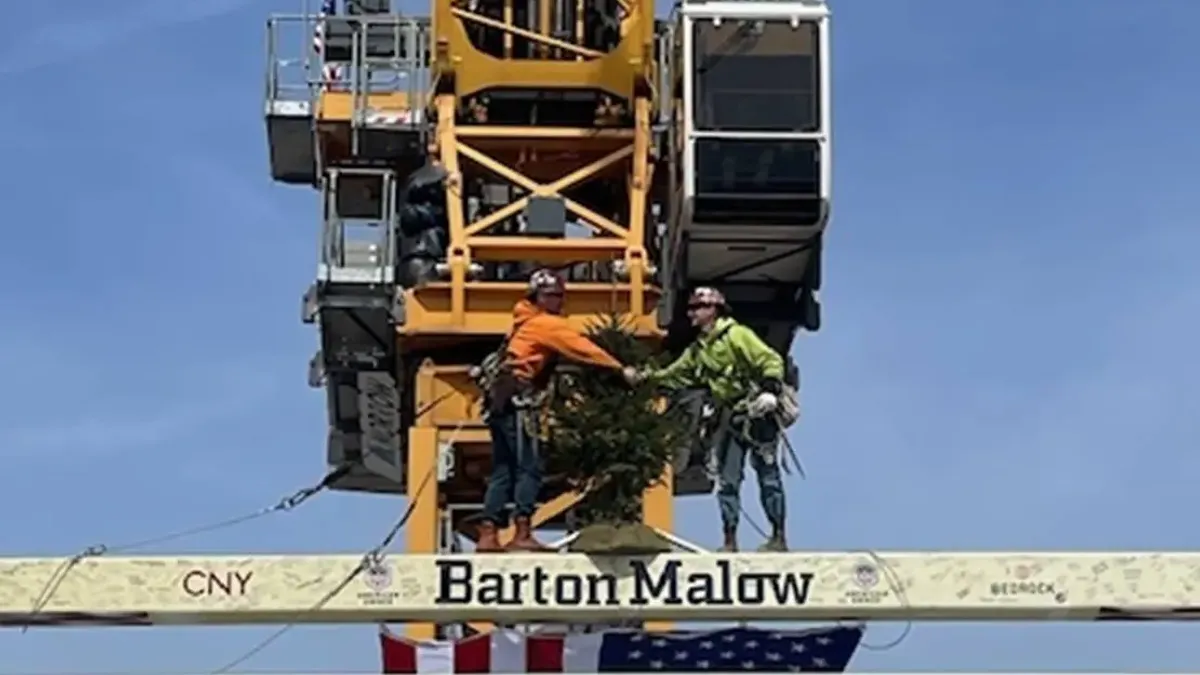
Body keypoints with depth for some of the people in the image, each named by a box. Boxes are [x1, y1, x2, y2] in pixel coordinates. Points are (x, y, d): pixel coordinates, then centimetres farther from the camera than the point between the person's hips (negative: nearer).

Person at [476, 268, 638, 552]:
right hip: (514, 400, -9)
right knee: (529, 467, -10)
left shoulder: (528, 323, 25)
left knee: (503, 471, 9)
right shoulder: (546, 324, -5)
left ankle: (487, 536, 6)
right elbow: (582, 348, -13)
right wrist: (620, 368, -16)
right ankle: (522, 535, -14)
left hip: (502, 399, 9)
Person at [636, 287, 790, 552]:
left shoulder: (737, 335, -11)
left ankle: (779, 537, 1)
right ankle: (730, 540, 11)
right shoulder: (698, 349, 15)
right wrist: (646, 378, 6)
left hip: (757, 414, -8)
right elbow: (675, 376, 20)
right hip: (729, 418, 8)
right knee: (727, 480, 7)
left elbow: (771, 361, -17)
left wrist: (769, 391, -30)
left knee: (768, 475, -3)